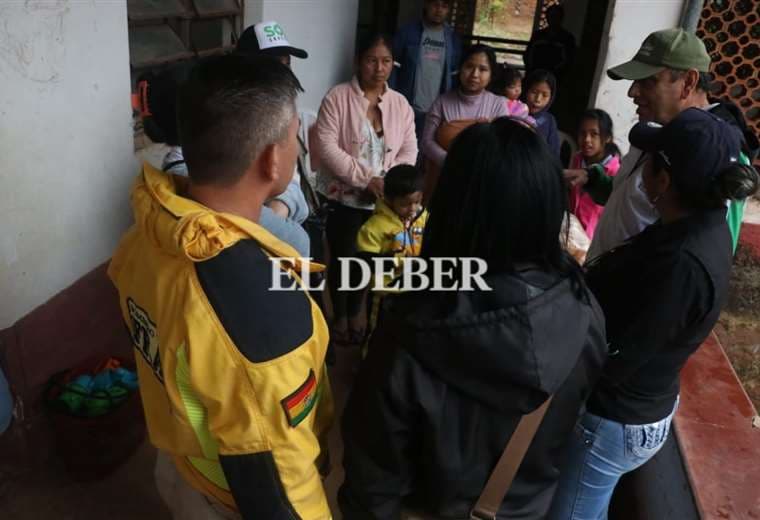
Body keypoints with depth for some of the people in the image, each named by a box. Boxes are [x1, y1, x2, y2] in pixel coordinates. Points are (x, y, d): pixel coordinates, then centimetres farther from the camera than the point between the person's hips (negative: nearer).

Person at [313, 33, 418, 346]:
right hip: (344, 196, -4)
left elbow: (409, 149, 3)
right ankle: (339, 315, 29)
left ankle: (354, 312, 37)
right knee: (342, 257, 6)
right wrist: (365, 178, -21)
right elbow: (326, 146, -16)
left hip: (382, 199, 4)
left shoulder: (400, 104, 5)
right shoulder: (338, 97, -9)